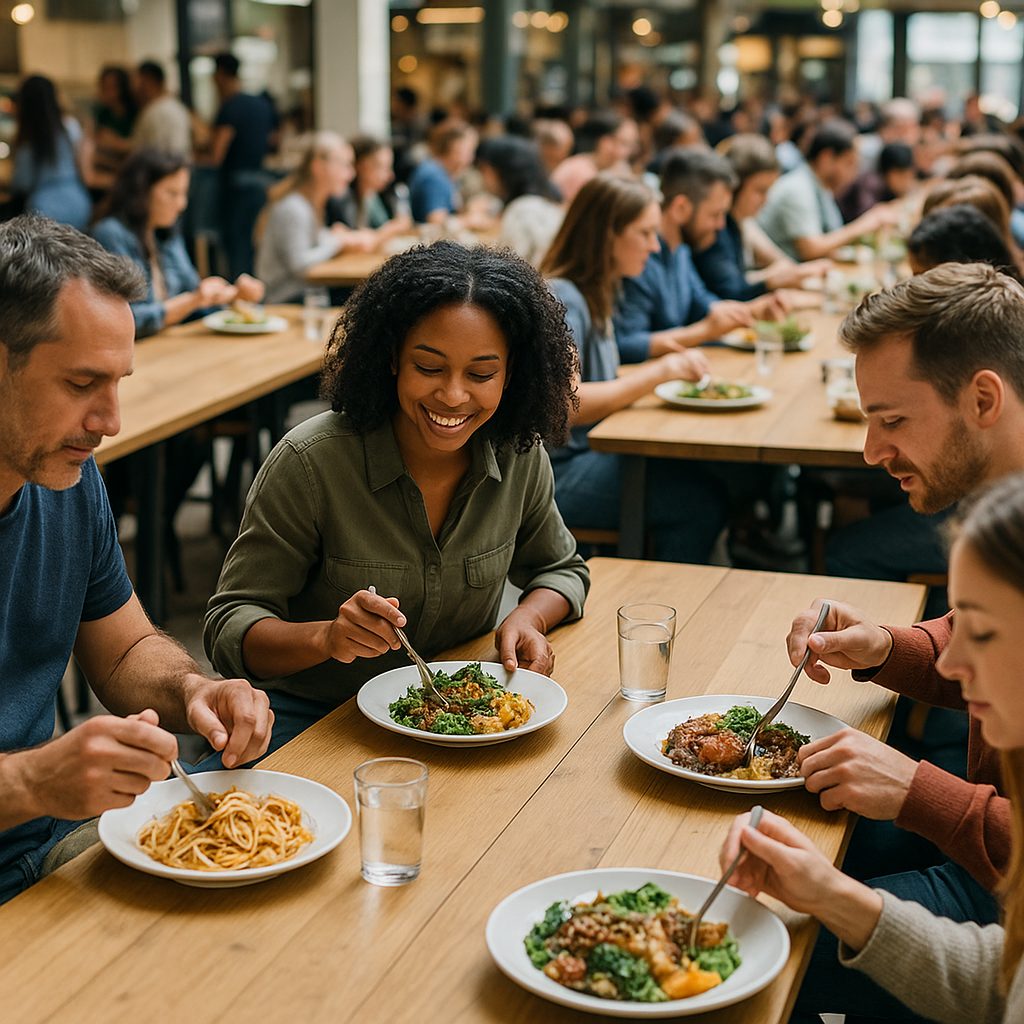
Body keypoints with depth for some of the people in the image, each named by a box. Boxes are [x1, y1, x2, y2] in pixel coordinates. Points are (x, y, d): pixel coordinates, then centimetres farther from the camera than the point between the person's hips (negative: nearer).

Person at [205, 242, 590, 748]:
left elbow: (560, 569, 15)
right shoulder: (311, 461, -18)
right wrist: (327, 637, -35)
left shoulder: (519, 456, -5)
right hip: (313, 718, -5)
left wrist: (528, 619, -9)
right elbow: (230, 624, -14)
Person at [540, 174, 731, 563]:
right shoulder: (561, 299, -16)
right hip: (553, 474, -9)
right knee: (702, 501, -18)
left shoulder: (594, 294, 14)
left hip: (590, 452, 9)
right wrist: (655, 374, -25)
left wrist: (665, 369, 4)